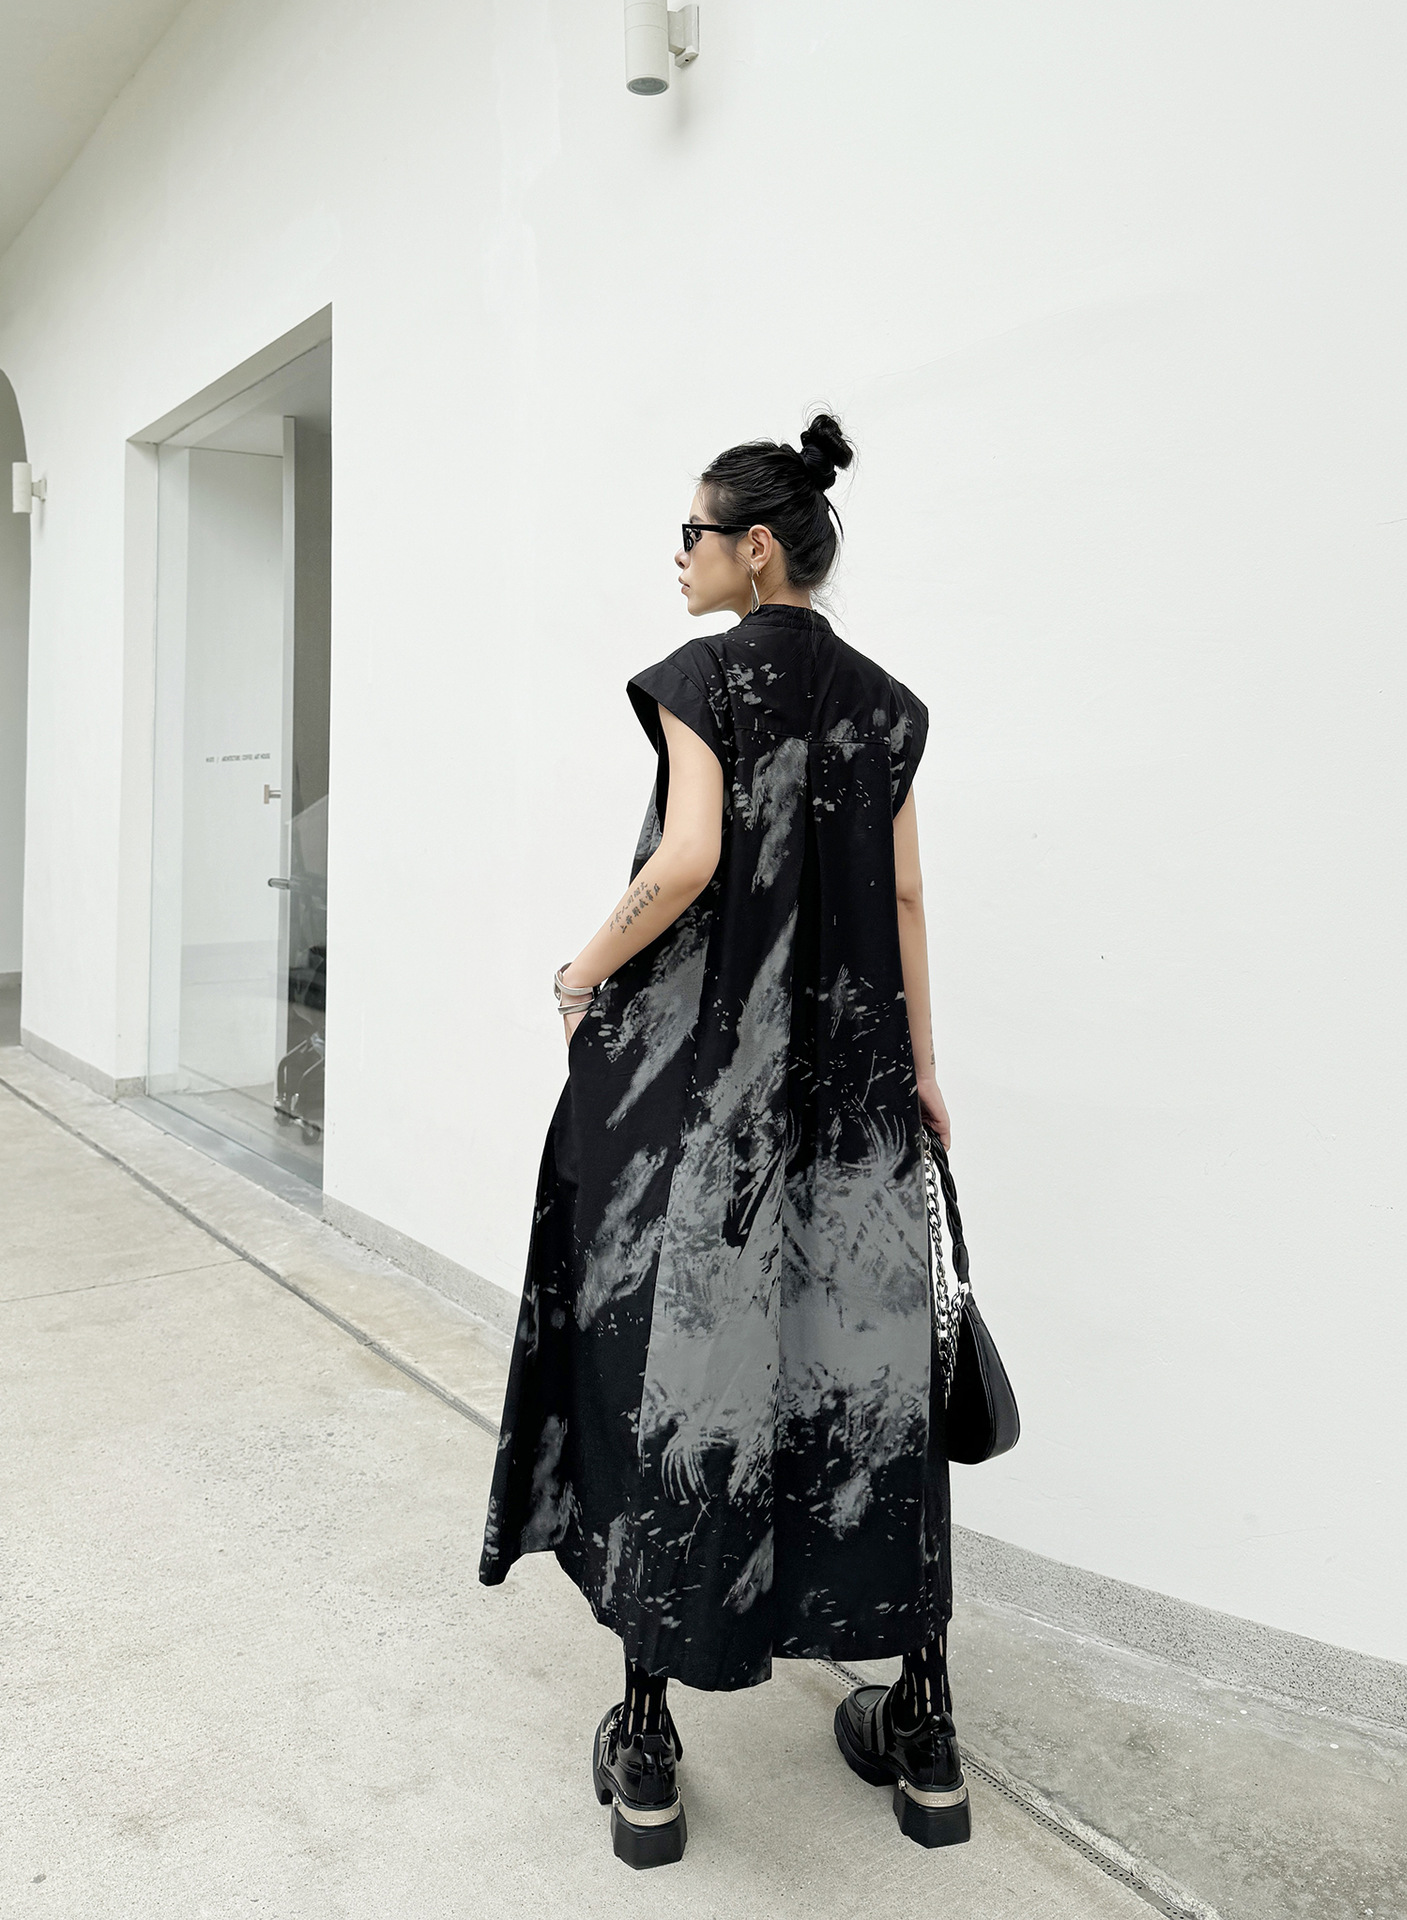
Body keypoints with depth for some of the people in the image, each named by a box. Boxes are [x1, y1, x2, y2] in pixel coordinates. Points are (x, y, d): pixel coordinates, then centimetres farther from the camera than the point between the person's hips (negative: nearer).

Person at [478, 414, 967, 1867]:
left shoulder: (703, 676, -6)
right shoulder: (882, 702, 11)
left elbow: (687, 862, -19)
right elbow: (901, 900, 10)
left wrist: (588, 970, -3)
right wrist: (918, 1068, 14)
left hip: (696, 1066, -5)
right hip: (848, 1075, 5)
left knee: (670, 1357, 3)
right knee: (861, 1361, 10)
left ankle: (647, 1752, 12)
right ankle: (923, 1738, 20)